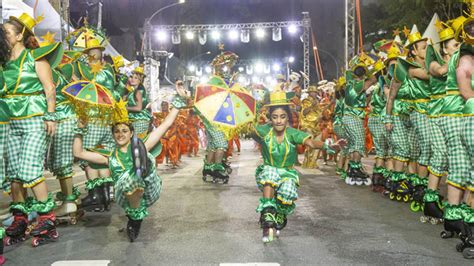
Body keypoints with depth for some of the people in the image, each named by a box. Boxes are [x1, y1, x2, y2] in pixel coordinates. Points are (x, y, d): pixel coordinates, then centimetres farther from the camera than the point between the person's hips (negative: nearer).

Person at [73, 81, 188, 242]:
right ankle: (135, 217, -19)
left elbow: (166, 124, 15)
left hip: (149, 193, 0)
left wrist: (179, 98, 12)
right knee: (128, 177, -35)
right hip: (126, 197, 0)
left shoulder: (141, 148, 20)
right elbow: (78, 153, 23)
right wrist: (80, 130, 21)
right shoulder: (110, 156, 26)